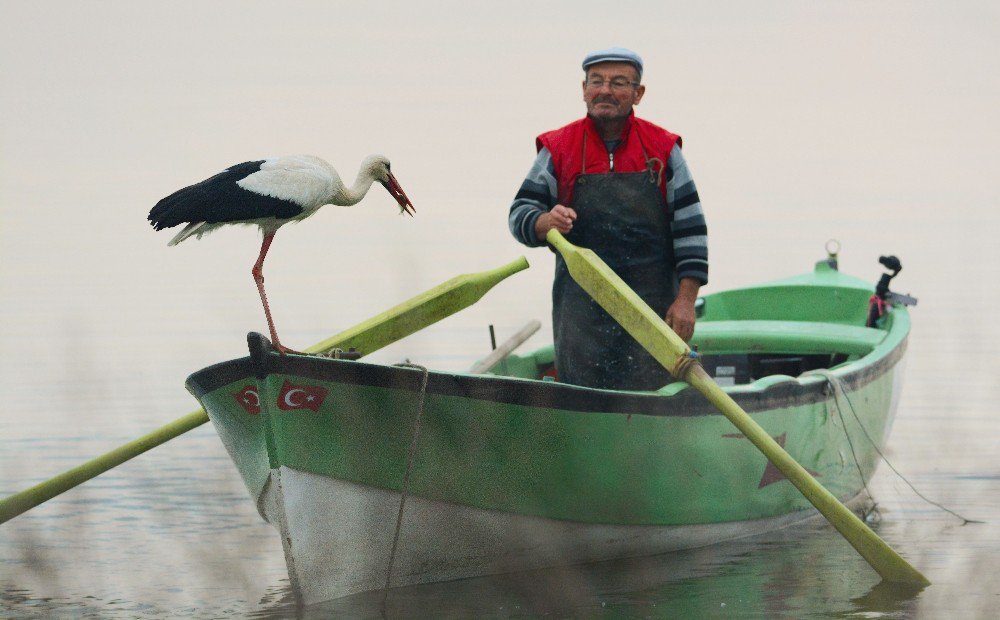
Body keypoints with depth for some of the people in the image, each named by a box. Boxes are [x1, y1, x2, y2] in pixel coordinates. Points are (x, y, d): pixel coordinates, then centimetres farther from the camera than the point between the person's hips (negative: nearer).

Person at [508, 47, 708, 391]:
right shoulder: (558, 149, 5)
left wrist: (686, 299, -1)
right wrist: (545, 222, -19)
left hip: (653, 303, 0)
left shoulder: (663, 148, 6)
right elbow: (519, 213, 5)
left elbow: (690, 227, 6)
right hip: (580, 307, 0)